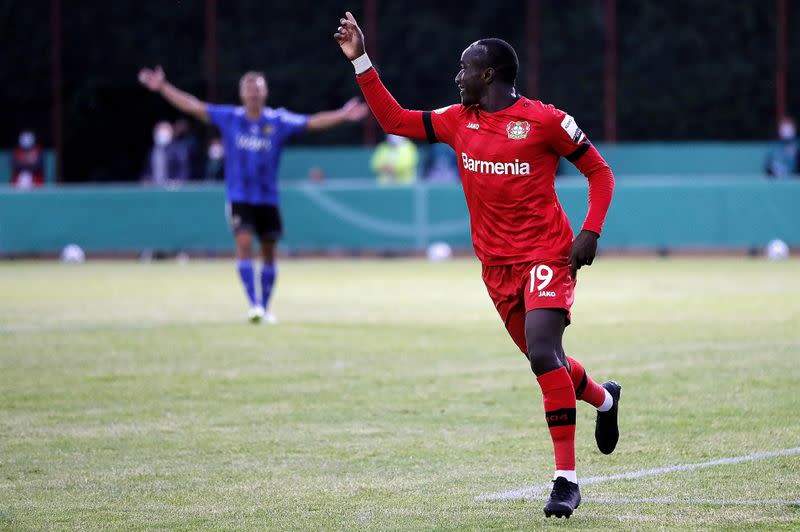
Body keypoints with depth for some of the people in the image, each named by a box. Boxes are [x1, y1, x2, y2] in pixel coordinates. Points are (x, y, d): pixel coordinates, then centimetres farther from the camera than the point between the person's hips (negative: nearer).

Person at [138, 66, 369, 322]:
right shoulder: (229, 118, -1)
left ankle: (265, 307, 20)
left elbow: (312, 122, -7)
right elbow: (194, 107, -1)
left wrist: (342, 115, -18)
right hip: (239, 197, -1)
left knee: (268, 251, 6)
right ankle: (253, 303, -18)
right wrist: (163, 87, -6)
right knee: (244, 243, -18)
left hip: (267, 198, 1)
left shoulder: (278, 121, -3)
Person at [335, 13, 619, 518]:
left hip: (546, 254, -6)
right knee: (546, 360, 13)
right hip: (498, 263, 6)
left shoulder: (545, 120, -9)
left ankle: (567, 479, -19)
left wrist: (590, 233, -14)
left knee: (543, 353, -22)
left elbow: (600, 173, -2)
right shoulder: (459, 121, 8)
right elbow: (395, 119, 13)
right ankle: (604, 399, 46)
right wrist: (360, 60, 7)